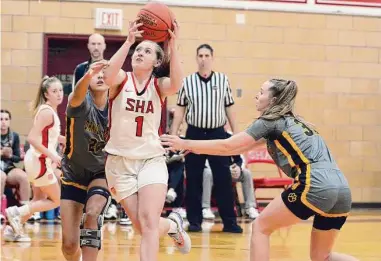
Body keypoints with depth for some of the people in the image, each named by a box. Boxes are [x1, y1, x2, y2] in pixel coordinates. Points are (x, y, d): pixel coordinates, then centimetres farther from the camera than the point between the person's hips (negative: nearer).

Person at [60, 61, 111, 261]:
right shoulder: (82, 103, -19)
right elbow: (76, 97, -46)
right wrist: (88, 75, -66)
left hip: (102, 173, 0)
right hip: (73, 175, 0)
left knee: (92, 214, -33)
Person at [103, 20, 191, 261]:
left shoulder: (159, 85, -1)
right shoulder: (122, 80, -3)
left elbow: (176, 84, -26)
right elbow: (109, 75, -29)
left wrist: (173, 46, -31)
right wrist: (129, 41, -34)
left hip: (152, 160, 0)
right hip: (120, 161, 0)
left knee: (149, 222, -17)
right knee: (143, 227, 3)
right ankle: (173, 225, 36)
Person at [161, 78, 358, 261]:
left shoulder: (271, 121, 5)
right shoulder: (292, 122, 29)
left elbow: (227, 146, 4)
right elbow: (244, 146, 34)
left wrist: (184, 144, 12)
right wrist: (196, 147, 33)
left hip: (315, 186, -8)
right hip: (342, 190, 8)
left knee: (260, 227, 9)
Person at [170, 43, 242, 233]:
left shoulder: (223, 80, 3)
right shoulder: (187, 81, 2)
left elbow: (229, 108, 8)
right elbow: (180, 109, 7)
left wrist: (236, 134, 6)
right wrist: (173, 134, 2)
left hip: (218, 133, 0)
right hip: (194, 133, 0)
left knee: (224, 179, -2)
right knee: (193, 180, 3)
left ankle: (229, 222, 3)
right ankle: (194, 221, 11)